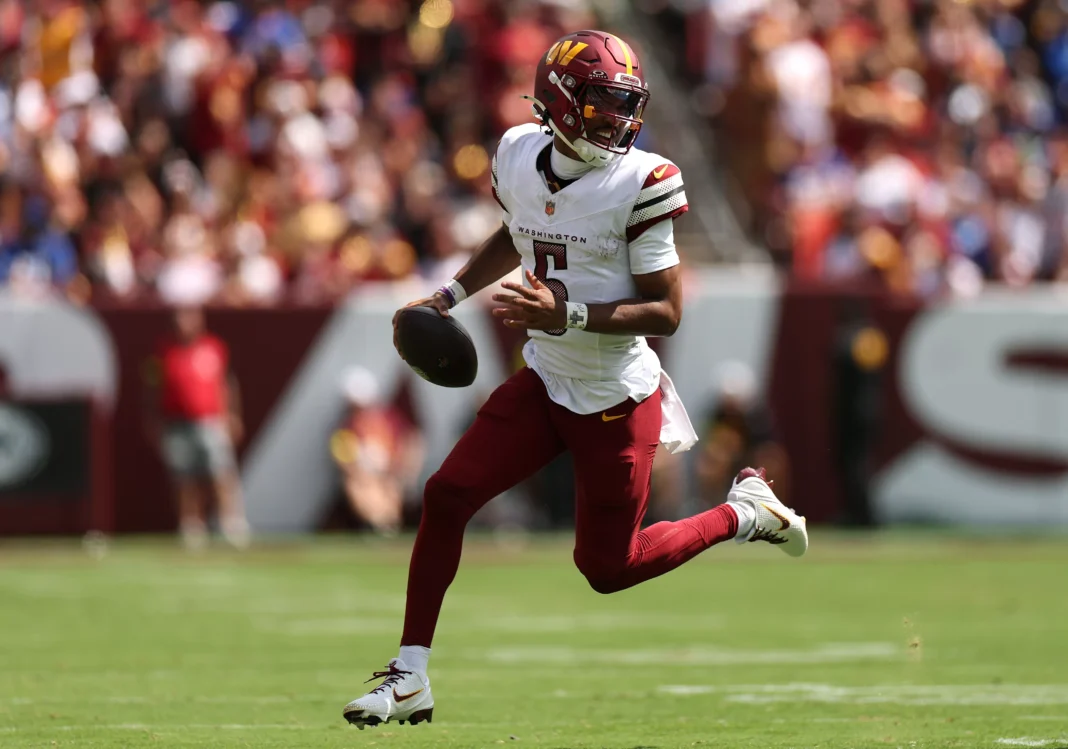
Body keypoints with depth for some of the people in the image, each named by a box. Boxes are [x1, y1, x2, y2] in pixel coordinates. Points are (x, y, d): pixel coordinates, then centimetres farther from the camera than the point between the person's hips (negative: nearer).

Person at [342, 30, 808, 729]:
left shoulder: (639, 184, -19)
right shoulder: (519, 156, -2)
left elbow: (666, 311, -18)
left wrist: (571, 315, -29)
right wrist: (448, 297, 12)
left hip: (617, 402, -5)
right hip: (545, 383, 5)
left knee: (608, 568, 5)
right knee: (446, 496, -7)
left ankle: (745, 513, 28)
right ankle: (411, 678, 2)